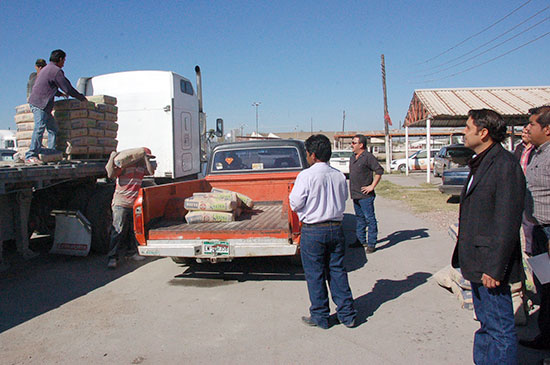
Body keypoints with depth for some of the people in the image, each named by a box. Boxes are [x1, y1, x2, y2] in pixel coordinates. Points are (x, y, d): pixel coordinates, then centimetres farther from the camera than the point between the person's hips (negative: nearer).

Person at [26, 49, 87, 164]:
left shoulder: (46, 69, 23)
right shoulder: (56, 71, -9)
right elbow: (68, 89, -9)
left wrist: (59, 93, 54)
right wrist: (82, 98, 4)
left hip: (42, 104, 11)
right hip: (40, 103, -11)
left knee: (53, 127, 11)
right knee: (40, 127, -16)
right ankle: (30, 156, -20)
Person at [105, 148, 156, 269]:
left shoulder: (142, 167, 14)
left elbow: (151, 172, -4)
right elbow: (111, 174, -12)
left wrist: (146, 159, -8)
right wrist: (112, 159, -18)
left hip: (135, 204, 6)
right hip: (121, 204, -6)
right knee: (118, 231, -8)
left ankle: (134, 252, 27)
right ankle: (113, 257, -5)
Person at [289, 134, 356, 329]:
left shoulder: (306, 176, -15)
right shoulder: (339, 176, 2)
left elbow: (295, 204, -13)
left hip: (313, 231, -5)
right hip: (336, 228, 5)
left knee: (315, 275, 8)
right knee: (337, 271, 15)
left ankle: (320, 317, 18)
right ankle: (347, 315, 21)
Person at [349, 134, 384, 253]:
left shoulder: (368, 157, -12)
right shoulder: (352, 157, 14)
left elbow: (379, 171, -16)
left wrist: (372, 186, -17)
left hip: (365, 196, -9)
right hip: (355, 195, 9)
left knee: (370, 219, -2)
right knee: (359, 218, 16)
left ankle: (371, 243, 3)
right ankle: (361, 240, 26)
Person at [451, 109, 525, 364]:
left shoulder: (505, 166, -18)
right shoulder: (480, 163, 13)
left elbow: (508, 222, -21)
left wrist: (494, 268, -20)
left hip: (491, 266, -10)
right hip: (477, 262, 10)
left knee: (500, 329, 2)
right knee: (486, 323, 20)